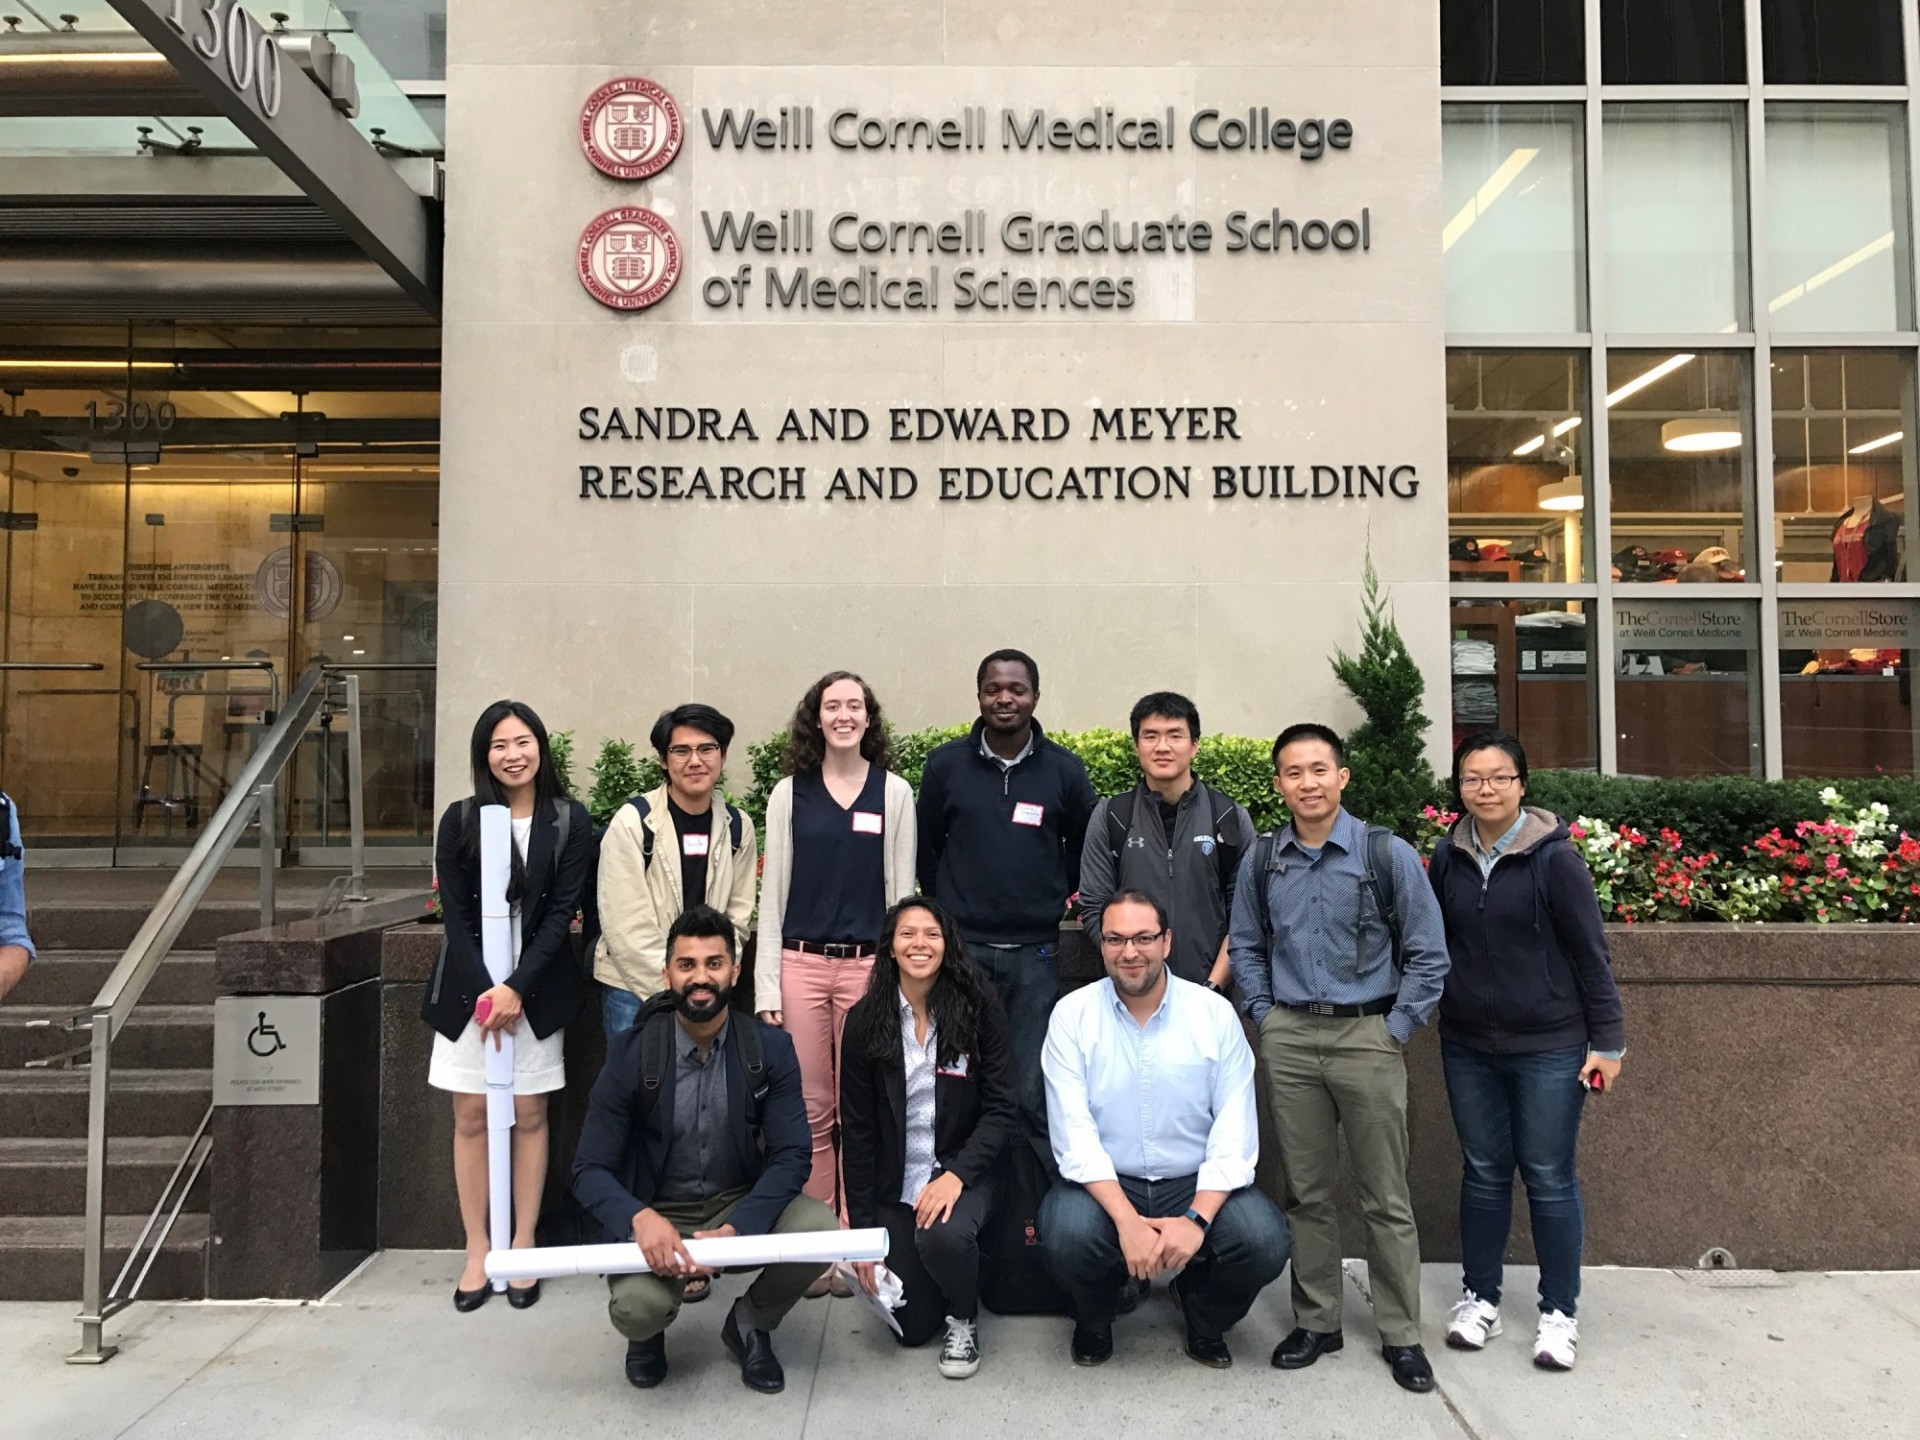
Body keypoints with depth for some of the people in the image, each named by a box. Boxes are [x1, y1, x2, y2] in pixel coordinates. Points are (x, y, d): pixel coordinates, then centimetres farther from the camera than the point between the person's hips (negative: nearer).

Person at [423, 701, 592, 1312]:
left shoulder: (569, 820, -1)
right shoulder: (460, 820, 1)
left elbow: (562, 911, -5)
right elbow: (455, 913, -2)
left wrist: (517, 987, -13)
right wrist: (485, 988, -12)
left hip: (536, 984, -1)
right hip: (469, 984, 1)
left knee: (528, 1115, 5)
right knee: (470, 1116, 4)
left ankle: (522, 1247, 16)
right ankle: (477, 1251, 15)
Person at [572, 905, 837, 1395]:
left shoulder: (771, 1048, -8)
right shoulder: (630, 1052, -11)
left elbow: (792, 1155, -13)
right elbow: (590, 1170, -12)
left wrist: (735, 1229, -30)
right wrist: (641, 1218, -33)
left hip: (741, 1206, 2)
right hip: (656, 1215, -1)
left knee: (819, 1228, -27)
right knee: (636, 1306, -31)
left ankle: (749, 1324, 6)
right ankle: (649, 1330, 11)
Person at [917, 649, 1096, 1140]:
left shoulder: (1065, 770, 2)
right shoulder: (945, 764, 2)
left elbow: (1082, 852, 13)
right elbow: (926, 850, 11)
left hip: (1035, 953, 0)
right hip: (962, 947, 0)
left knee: (1032, 1095, 1)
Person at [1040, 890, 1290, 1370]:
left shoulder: (1215, 1014, -3)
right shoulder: (1073, 1015, -5)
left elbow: (1235, 1132, -7)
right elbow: (1074, 1133, -12)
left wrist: (1197, 1218, -21)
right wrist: (1127, 1220, -24)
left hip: (1197, 1183, 1)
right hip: (1104, 1182, -1)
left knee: (1266, 1241, -25)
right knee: (1068, 1236, -31)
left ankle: (1205, 1319, 12)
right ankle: (1095, 1318, 8)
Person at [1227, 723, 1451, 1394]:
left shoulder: (1388, 854, -7)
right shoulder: (1261, 861, 3)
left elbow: (1428, 954, -2)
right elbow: (1246, 946, 15)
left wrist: (1396, 1030, -5)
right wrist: (1266, 1016, 7)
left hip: (1368, 1036, -3)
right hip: (1290, 1040, 3)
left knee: (1385, 1197, 5)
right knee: (1306, 1190, 11)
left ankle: (1401, 1336, 19)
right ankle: (1316, 1321, 26)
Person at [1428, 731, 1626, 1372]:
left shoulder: (1554, 856, -11)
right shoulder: (1448, 856, 1)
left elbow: (1590, 952, -7)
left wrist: (1608, 1041, -6)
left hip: (1549, 1047, -3)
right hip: (1468, 1045, 4)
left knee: (1549, 1177, 6)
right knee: (1483, 1172, 13)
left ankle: (1559, 1313, 21)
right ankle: (1479, 1296, 27)